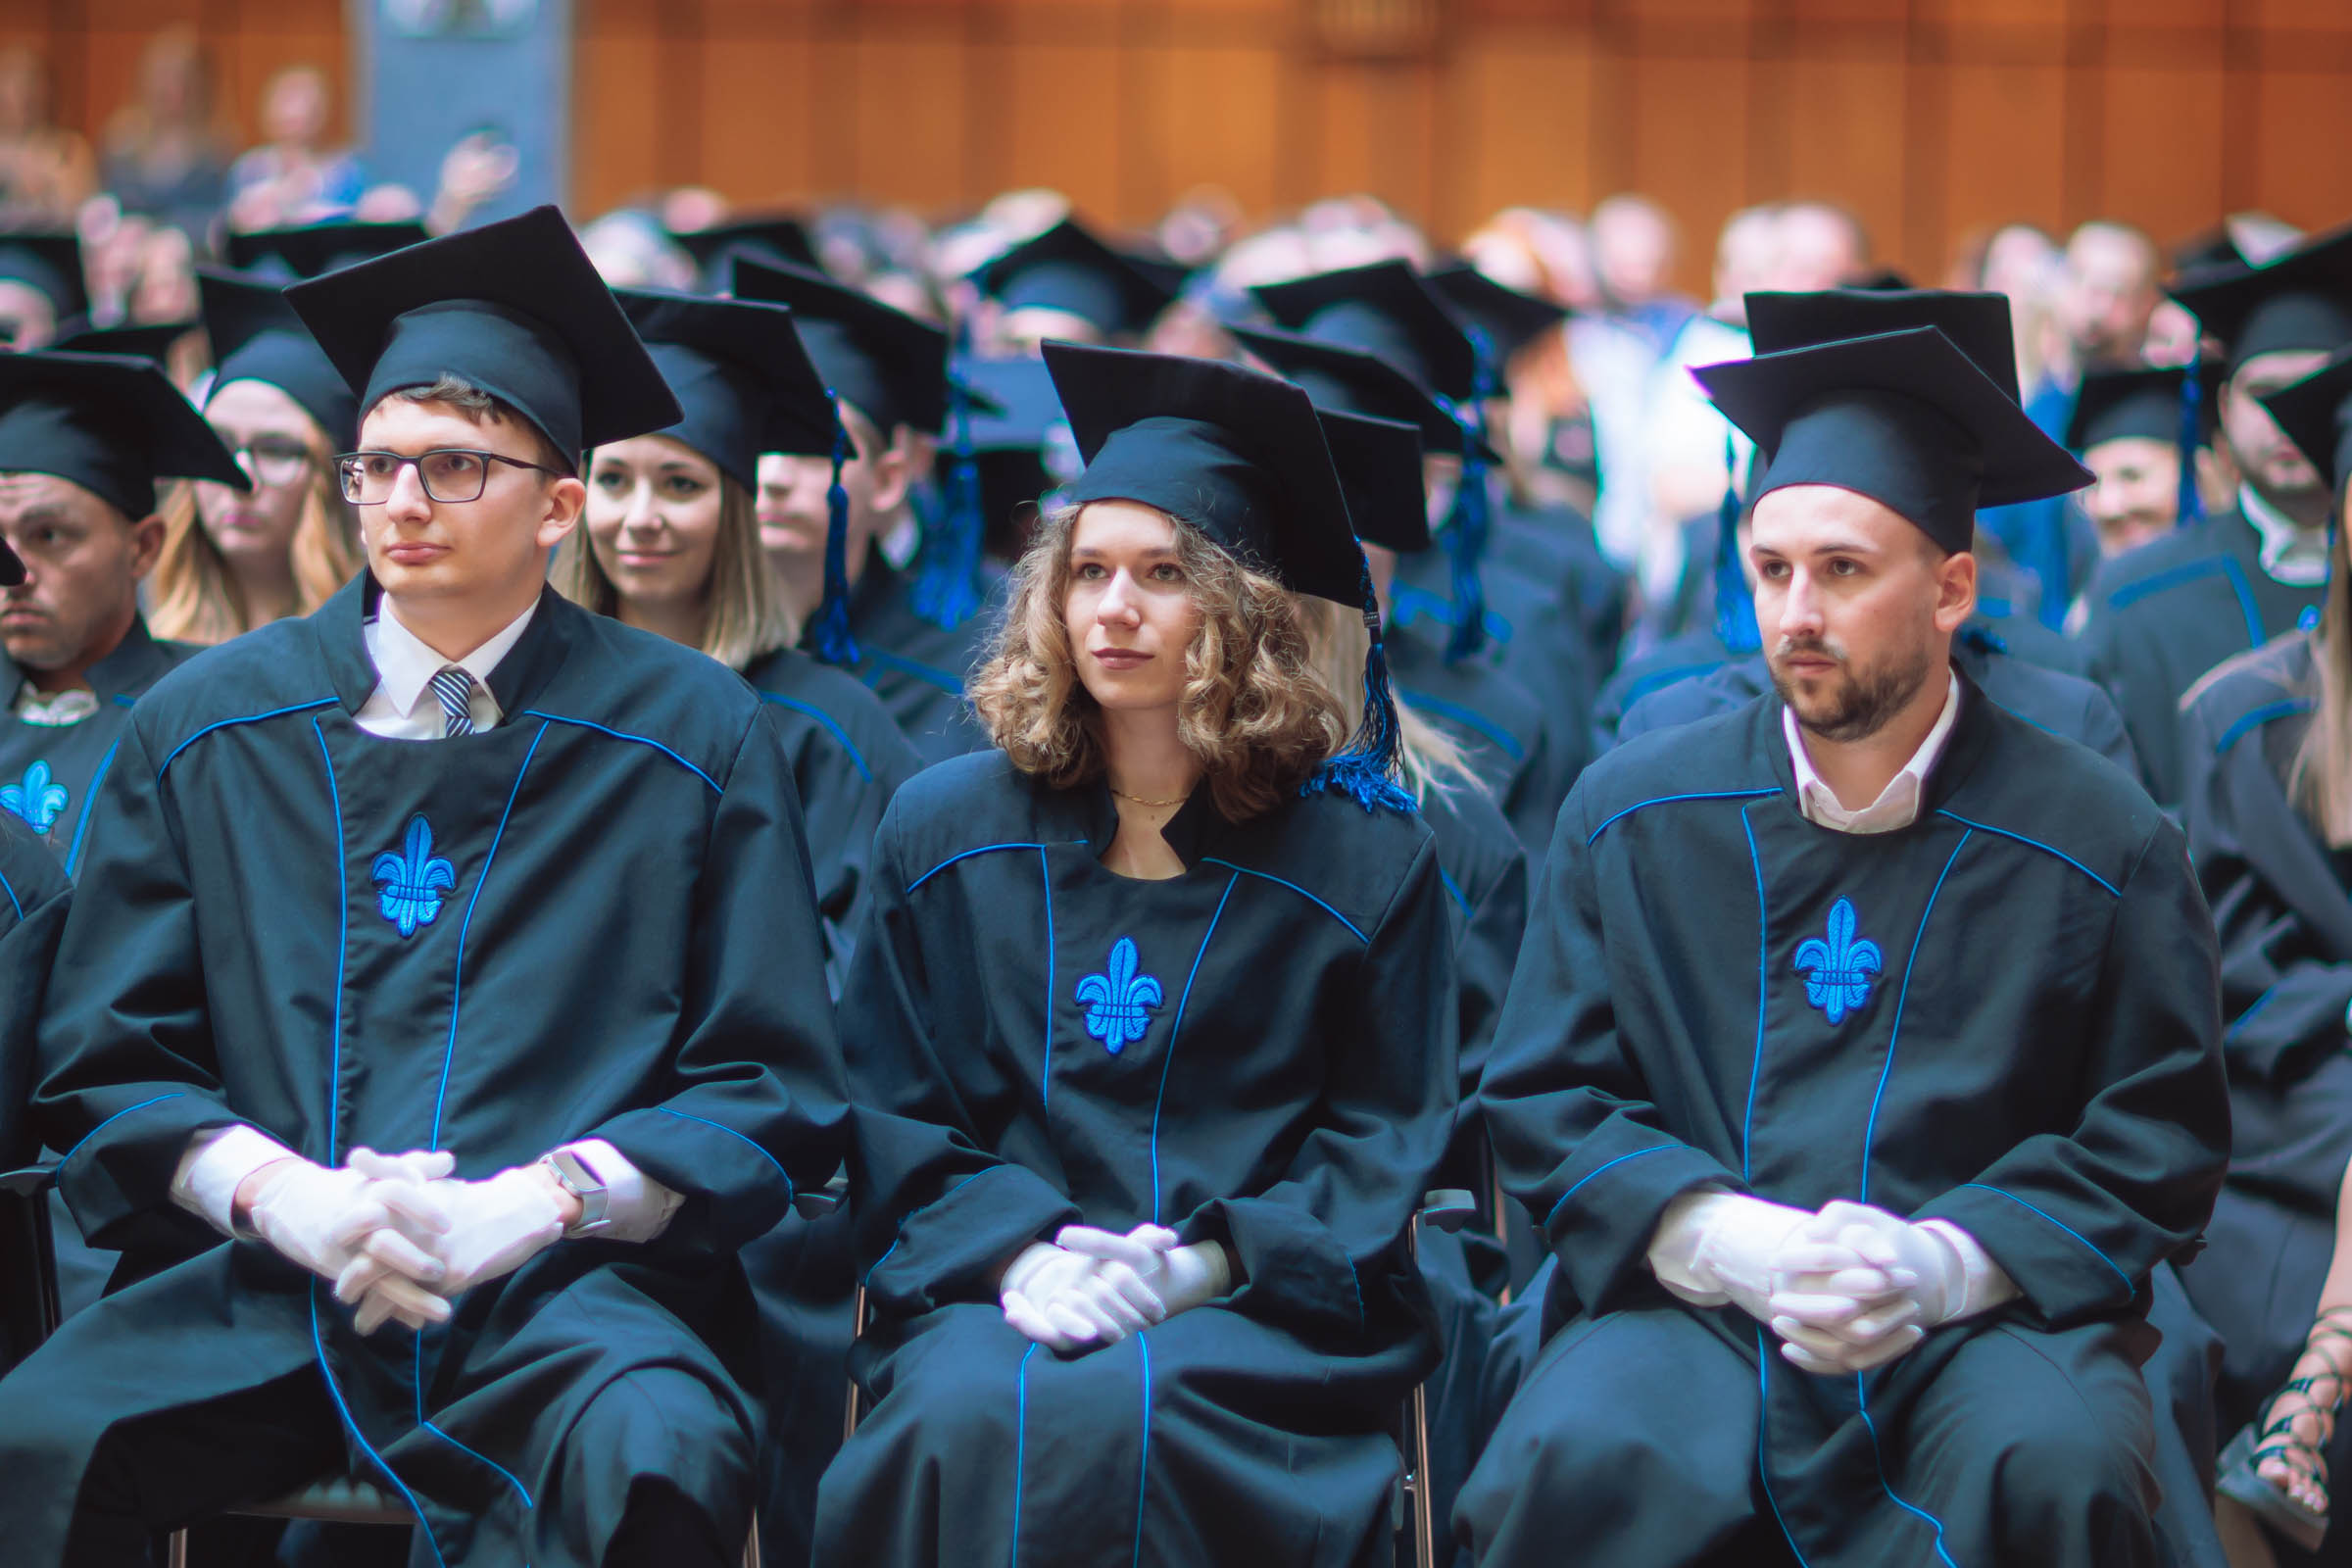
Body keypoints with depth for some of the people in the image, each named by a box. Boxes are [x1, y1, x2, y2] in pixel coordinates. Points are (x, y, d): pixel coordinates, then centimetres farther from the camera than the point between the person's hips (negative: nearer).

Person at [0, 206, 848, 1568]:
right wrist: (278, 1192, -10)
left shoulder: (692, 736, 7)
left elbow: (773, 1093, 6)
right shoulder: (211, 726, 13)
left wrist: (533, 1202, -12)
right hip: (251, 1290, 2)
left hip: (563, 1293, -2)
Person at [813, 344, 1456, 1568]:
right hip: (994, 1293, 2)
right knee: (976, 1413, -33)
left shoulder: (1360, 854, 8)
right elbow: (892, 1122, 13)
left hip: (1250, 1300, -1)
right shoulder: (945, 833, 14)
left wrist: (1199, 1263, -10)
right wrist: (1015, 1255, -9)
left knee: (1117, 1409, -35)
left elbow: (1390, 1145, 7)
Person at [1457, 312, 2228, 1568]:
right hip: (1689, 1313, 1)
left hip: (1982, 1322, -1)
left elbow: (2154, 1151, 3)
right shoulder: (1631, 815, 9)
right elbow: (1542, 1106, 8)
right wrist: (1724, 1240, -11)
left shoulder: (2097, 845, 3)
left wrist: (1943, 1265, -15)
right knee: (1576, 1457, -33)